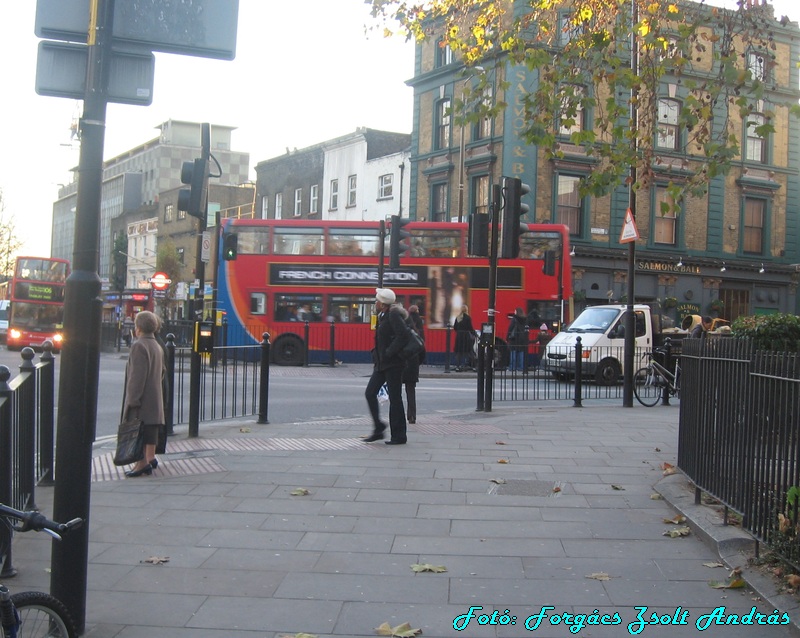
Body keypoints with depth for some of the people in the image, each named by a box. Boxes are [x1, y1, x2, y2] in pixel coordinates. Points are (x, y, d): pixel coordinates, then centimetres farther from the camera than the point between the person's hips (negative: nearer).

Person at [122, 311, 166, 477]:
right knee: (150, 430, 15)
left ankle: (142, 462, -9)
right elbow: (161, 372, 22)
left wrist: (133, 399, -20)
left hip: (142, 400, -9)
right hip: (155, 398, 9)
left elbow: (137, 375, -19)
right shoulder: (157, 346, 16)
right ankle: (150, 458, 22)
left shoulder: (139, 346, -14)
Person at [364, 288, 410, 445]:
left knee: (395, 398, -2)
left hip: (393, 364, -9)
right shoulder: (383, 316, 15)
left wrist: (389, 353, -20)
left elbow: (402, 336, -24)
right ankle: (378, 429, 14)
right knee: (370, 393, 5)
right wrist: (377, 355, 7)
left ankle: (398, 436, 6)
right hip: (381, 363, 9)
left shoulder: (394, 315, -13)